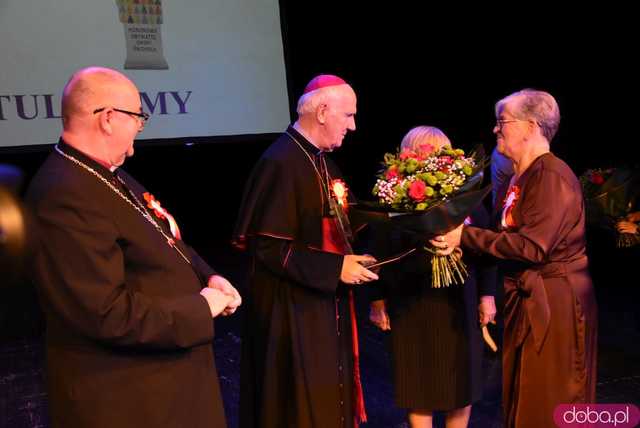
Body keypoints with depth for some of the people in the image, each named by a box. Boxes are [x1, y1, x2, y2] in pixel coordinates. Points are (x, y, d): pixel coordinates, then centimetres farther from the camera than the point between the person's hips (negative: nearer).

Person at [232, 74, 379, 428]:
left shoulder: (320, 159, 8)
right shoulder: (281, 163, -20)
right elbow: (269, 247, -23)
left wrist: (353, 258, 0)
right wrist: (335, 268, -21)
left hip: (327, 303, 9)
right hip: (293, 309, -9)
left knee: (328, 398, 19)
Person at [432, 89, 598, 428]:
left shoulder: (551, 176, -18)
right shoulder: (521, 177, 12)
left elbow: (532, 246, -25)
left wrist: (465, 236, -21)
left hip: (554, 304, -9)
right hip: (526, 299, 9)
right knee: (522, 399, 17)